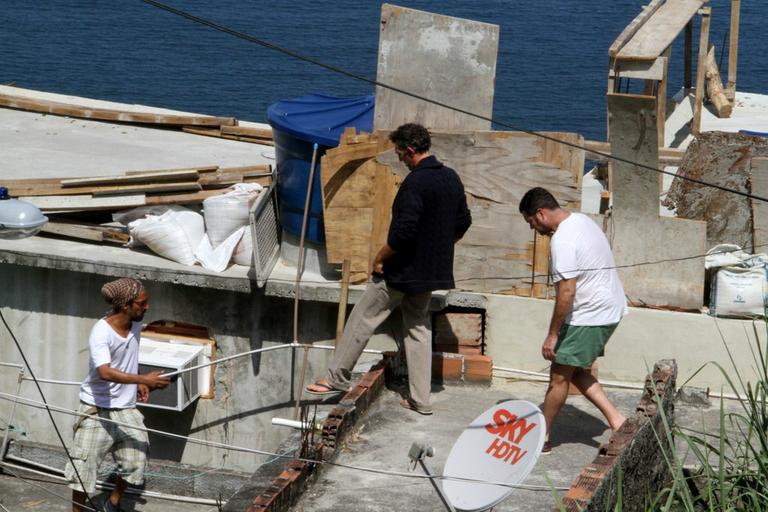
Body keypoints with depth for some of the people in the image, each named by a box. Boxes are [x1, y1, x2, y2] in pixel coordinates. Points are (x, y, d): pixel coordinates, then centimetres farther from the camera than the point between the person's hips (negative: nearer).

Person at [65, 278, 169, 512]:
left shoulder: (135, 324, -1)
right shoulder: (101, 332, -24)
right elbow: (105, 372, -38)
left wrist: (138, 383, 6)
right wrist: (143, 379, -43)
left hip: (126, 407, 6)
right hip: (98, 408, -6)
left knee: (135, 459, 7)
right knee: (84, 464, -2)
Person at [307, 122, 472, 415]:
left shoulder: (415, 182, -22)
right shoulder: (451, 178, 5)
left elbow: (403, 231, -26)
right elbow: (463, 223, 14)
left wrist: (380, 258, -13)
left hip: (402, 270, -8)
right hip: (432, 270, 8)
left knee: (362, 319, 6)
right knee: (418, 329, 14)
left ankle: (338, 378, 15)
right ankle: (420, 400, 14)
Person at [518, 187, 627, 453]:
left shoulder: (562, 240, -22)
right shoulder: (581, 220, 10)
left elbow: (567, 291, -25)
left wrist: (552, 334, -18)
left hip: (589, 316, -10)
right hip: (609, 310, 10)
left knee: (559, 375, 0)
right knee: (574, 370, 18)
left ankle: (541, 438, 9)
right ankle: (615, 418, 13)